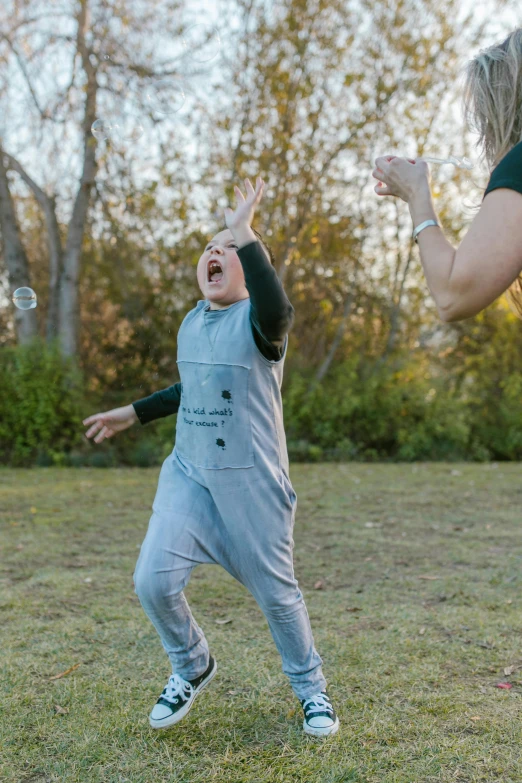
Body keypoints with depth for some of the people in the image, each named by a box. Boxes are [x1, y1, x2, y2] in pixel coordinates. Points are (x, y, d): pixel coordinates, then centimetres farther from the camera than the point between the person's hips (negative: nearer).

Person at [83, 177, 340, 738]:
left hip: (252, 482, -5)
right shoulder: (191, 322, 9)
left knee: (275, 592, 5)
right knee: (153, 580, -5)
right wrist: (131, 414, 26)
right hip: (188, 473, 6)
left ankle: (310, 689, 32)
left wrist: (242, 232, -33)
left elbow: (275, 310, -38)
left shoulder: (259, 319, -11)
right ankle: (191, 667, 25)